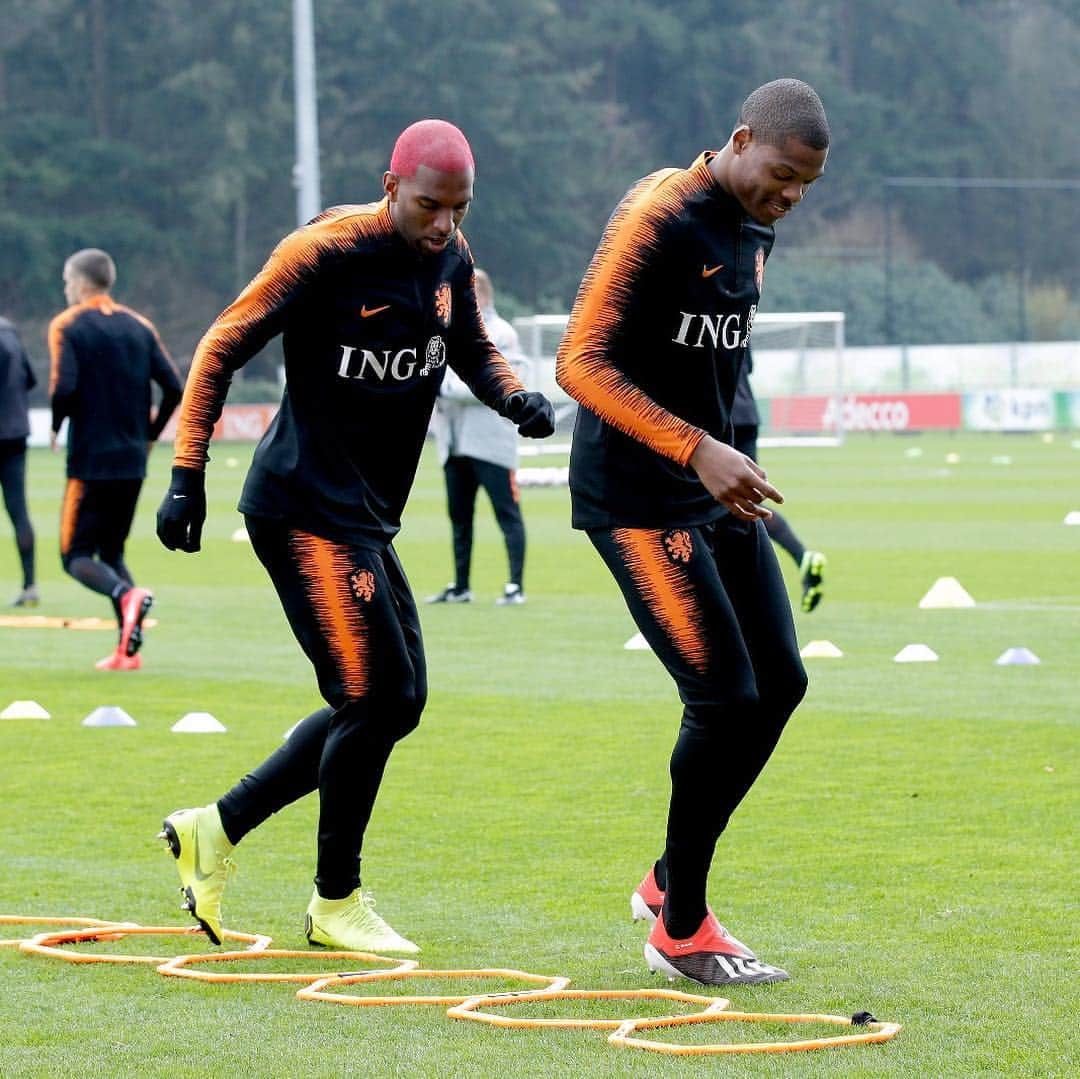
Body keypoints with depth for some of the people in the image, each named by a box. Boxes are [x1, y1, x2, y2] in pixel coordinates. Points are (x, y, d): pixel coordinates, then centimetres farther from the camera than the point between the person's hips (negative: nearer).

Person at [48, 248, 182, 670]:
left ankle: (127, 594, -28)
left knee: (76, 555, 2)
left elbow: (64, 386, -19)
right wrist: (150, 433, 14)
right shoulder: (139, 326, 9)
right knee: (112, 552, 16)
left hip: (90, 460, -5)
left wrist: (56, 426, -2)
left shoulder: (67, 326, -5)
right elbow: (174, 387, 2)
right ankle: (128, 648, 3)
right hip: (133, 461, 5)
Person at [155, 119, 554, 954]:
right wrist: (187, 476, -16)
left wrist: (516, 398, 1)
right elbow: (223, 349, -12)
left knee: (395, 704, 10)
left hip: (368, 517, 9)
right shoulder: (328, 253, -16)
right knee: (375, 698, -10)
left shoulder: (450, 260, 6)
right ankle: (337, 902, 8)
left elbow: (471, 350, 23)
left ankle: (217, 828, 19)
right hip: (306, 505, -9)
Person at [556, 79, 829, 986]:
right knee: (724, 698, -11)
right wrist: (697, 451, -30)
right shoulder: (658, 219, -18)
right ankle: (681, 929, 3)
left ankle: (669, 879, 23)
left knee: (779, 684, 8)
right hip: (637, 497, -9)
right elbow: (580, 364, -23)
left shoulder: (756, 230, 10)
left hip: (716, 493, 9)